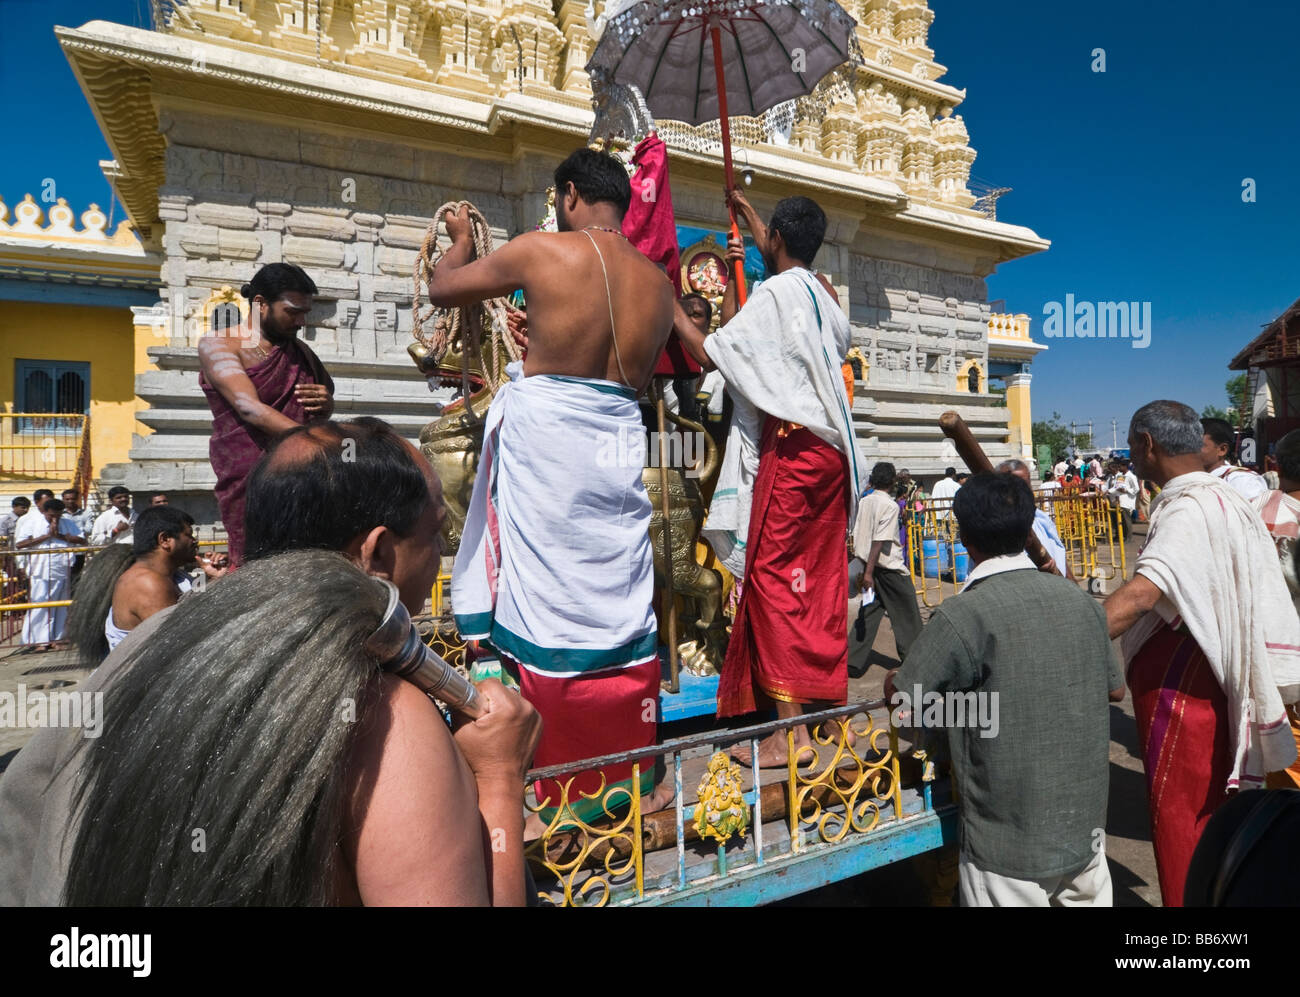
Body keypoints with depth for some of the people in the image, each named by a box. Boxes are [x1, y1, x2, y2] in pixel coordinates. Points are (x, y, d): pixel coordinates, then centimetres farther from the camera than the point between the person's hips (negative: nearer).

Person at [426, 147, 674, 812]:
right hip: (618, 439, 4)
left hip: (543, 431, -4)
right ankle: (634, 778, 23)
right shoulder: (659, 283, 10)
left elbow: (442, 289, 8)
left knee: (550, 597, 4)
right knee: (620, 602, 12)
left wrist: (460, 240, 30)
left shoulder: (541, 251, -3)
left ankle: (568, 789, 14)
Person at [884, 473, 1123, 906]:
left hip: (1011, 845, -5)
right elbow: (1115, 689, 11)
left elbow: (901, 699, -15)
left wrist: (894, 678, 6)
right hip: (1085, 826, 6)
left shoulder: (962, 616, -23)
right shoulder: (1079, 599, -3)